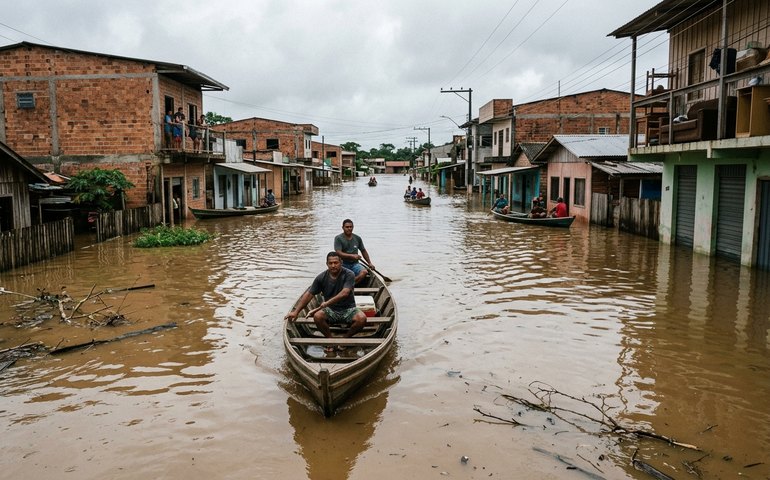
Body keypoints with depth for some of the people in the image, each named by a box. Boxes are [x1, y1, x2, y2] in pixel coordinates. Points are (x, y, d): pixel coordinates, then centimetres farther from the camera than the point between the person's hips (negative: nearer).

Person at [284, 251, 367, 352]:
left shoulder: (349, 275, -13)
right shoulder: (321, 277, -3)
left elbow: (344, 293, -26)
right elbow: (308, 295, -1)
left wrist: (326, 303, -33)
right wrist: (296, 311, -8)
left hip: (348, 309, -2)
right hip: (331, 310, 2)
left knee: (362, 319, -31)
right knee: (317, 316, -30)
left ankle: (345, 338, -3)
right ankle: (330, 339, -3)